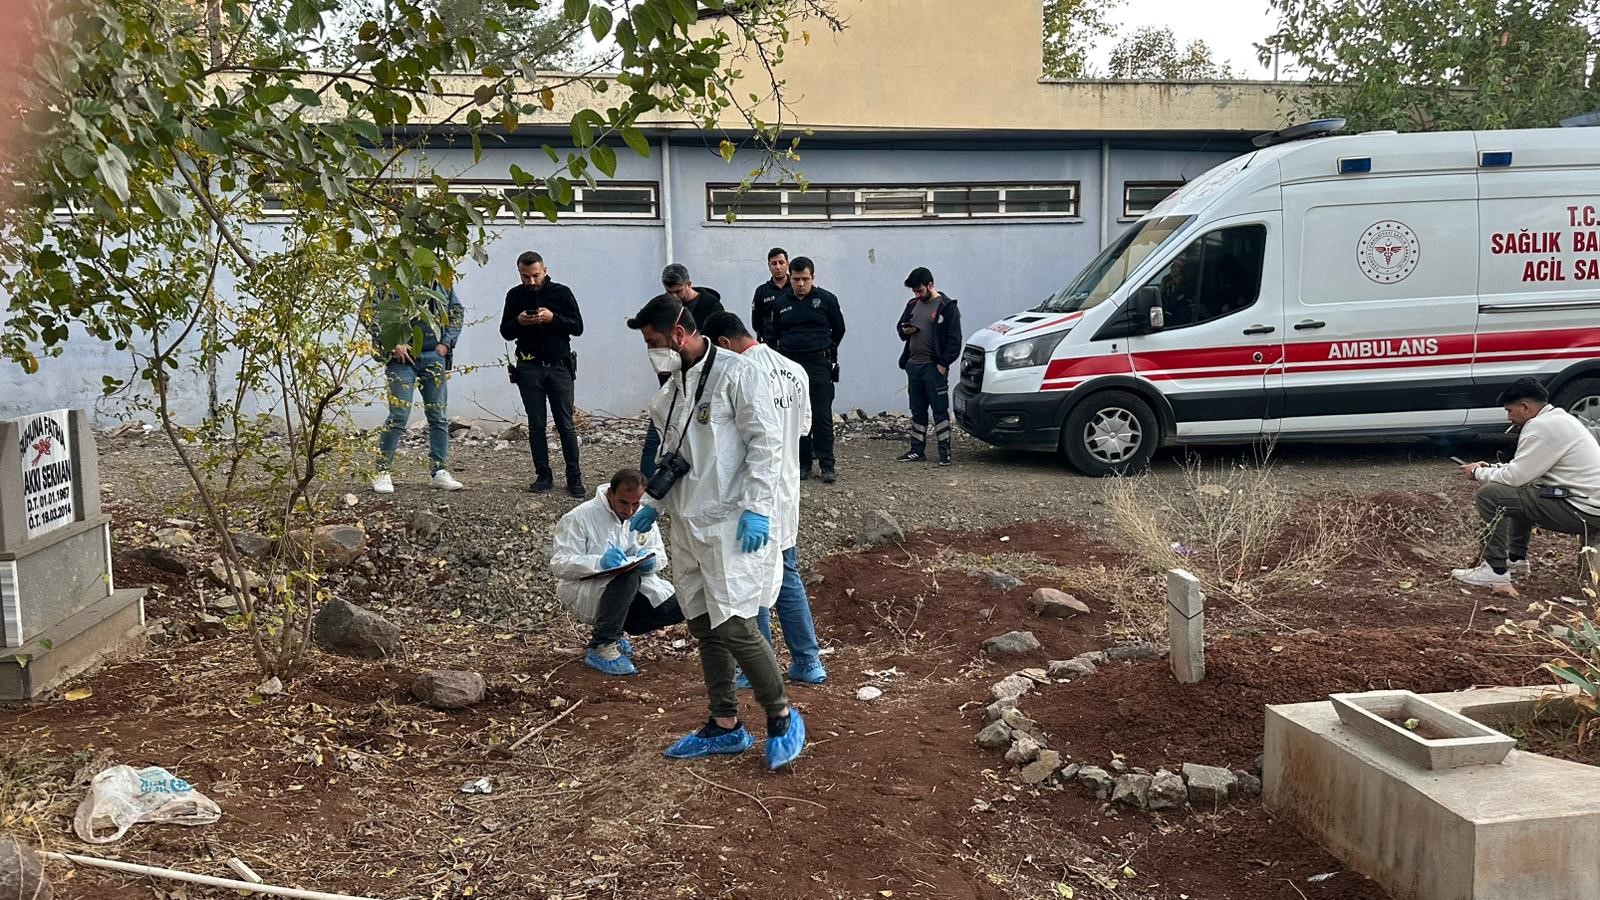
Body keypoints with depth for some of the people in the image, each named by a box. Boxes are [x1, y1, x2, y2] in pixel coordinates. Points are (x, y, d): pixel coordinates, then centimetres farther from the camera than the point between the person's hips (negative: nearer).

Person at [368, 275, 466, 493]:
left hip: (434, 355, 4)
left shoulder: (442, 278, 7)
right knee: (398, 417, -6)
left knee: (439, 417, 7)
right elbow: (373, 312, -6)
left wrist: (447, 343, 6)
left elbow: (457, 311, 17)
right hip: (402, 355, -4)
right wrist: (394, 344, -12)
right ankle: (383, 472, 5)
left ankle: (439, 472, 16)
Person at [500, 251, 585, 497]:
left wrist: (553, 318, -17)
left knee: (566, 424, -1)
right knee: (536, 425, 4)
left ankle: (574, 478, 3)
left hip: (559, 367, -2)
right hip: (529, 369, 2)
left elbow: (578, 327, -1)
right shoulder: (515, 296, 7)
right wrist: (518, 322, -11)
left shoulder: (562, 292, 1)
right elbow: (505, 332, 11)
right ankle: (543, 475, 12)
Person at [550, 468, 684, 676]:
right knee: (627, 576, -36)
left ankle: (613, 631, 7)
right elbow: (559, 565, -19)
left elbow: (660, 556, 9)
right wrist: (600, 562, -35)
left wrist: (650, 561, -17)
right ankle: (601, 649, -23)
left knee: (677, 607, -14)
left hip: (634, 588, 6)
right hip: (585, 591, -6)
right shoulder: (580, 517, -14)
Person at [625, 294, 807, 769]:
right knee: (704, 627, 12)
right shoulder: (673, 387, 14)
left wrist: (756, 508, -20)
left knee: (734, 625, -11)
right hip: (690, 523, 8)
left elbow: (766, 442, -14)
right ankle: (725, 726, 25)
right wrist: (655, 505, 19)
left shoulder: (737, 374, -10)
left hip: (732, 523, -8)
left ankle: (782, 718, 8)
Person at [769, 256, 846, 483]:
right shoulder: (781, 303, 10)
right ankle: (803, 464, 12)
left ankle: (827, 465, -2)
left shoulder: (826, 300, 0)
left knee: (822, 416, -6)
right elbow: (775, 335, 19)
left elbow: (838, 330, 11)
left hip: (819, 365, -3)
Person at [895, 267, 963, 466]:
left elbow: (954, 339, -10)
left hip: (934, 367, -7)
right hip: (913, 365, 7)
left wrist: (944, 363, -16)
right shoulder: (913, 304, 15)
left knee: (940, 410, -4)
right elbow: (900, 325, 26)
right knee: (917, 410, 12)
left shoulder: (946, 306, -7)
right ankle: (917, 450, 18)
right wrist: (905, 331, 2)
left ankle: (944, 451, 0)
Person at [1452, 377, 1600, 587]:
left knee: (1490, 494, -15)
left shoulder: (1541, 427, -17)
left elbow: (1514, 477, -17)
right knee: (1520, 490, 31)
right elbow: (1527, 468, 23)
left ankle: (1495, 570, -10)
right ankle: (1516, 558, 30)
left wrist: (1478, 472, 0)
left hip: (1583, 511, -11)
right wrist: (1492, 467, 15)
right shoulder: (1559, 418, 16)